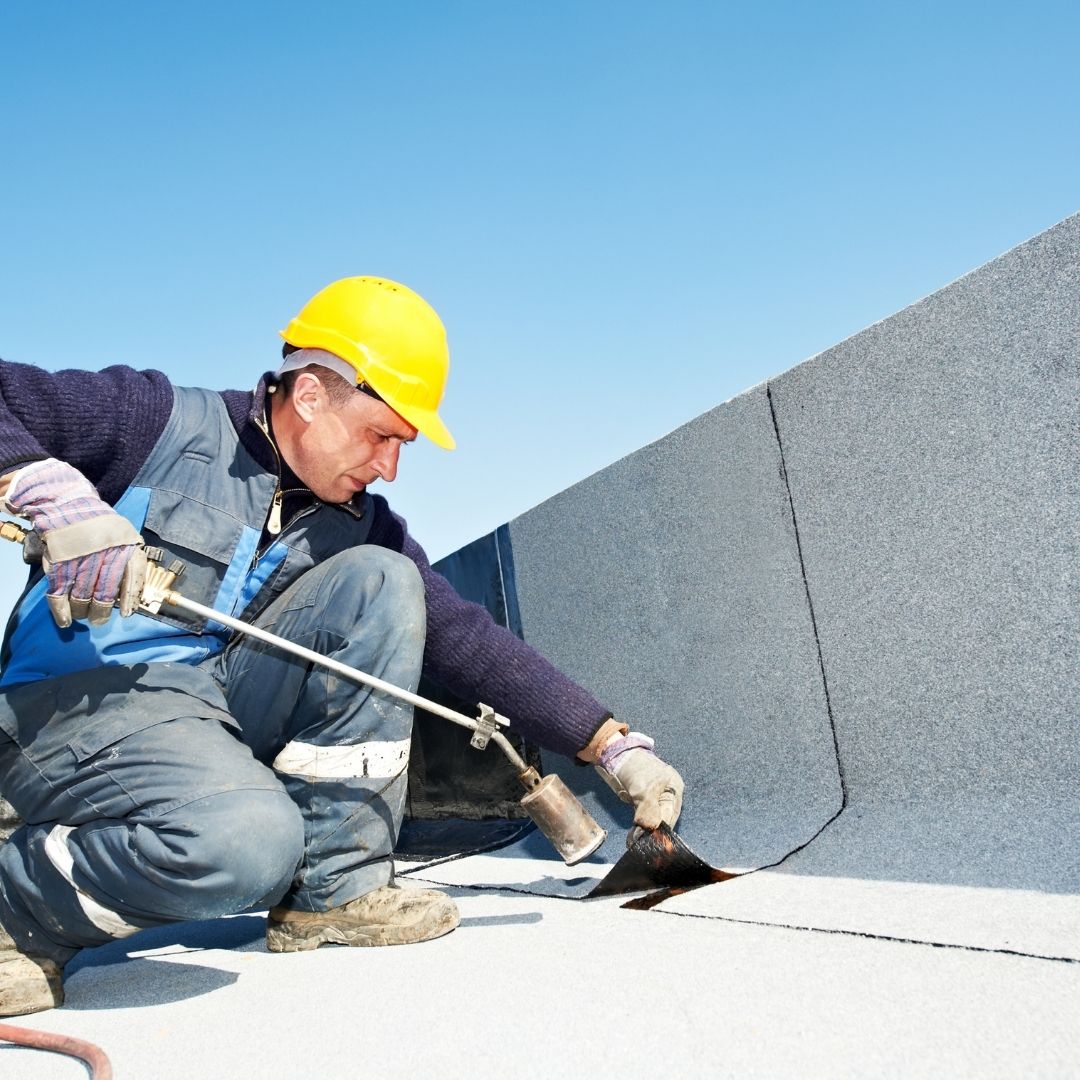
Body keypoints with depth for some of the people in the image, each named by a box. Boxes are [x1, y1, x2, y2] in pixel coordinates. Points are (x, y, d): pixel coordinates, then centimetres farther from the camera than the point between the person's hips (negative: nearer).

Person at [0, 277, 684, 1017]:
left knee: (381, 580, -10)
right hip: (79, 702, -6)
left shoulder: (360, 526, 7)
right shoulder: (161, 423, -7)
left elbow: (467, 640, 3)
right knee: (247, 839, -36)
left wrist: (616, 748, -2)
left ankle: (336, 887, -8)